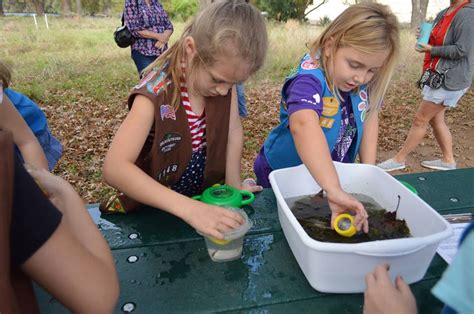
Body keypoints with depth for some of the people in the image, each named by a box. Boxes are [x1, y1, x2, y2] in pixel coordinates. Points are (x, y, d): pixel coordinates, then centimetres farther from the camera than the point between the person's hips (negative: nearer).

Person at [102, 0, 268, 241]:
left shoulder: (224, 77, -12)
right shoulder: (156, 93, -26)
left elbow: (233, 131, -2)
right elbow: (114, 168, -32)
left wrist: (233, 185, -4)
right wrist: (188, 208, -39)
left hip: (207, 198, 5)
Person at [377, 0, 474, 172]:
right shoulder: (443, 14, 9)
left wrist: (432, 50, -15)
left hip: (450, 80, -9)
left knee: (420, 120, -3)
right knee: (436, 119, 13)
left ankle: (399, 159, 8)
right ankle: (448, 160, 26)